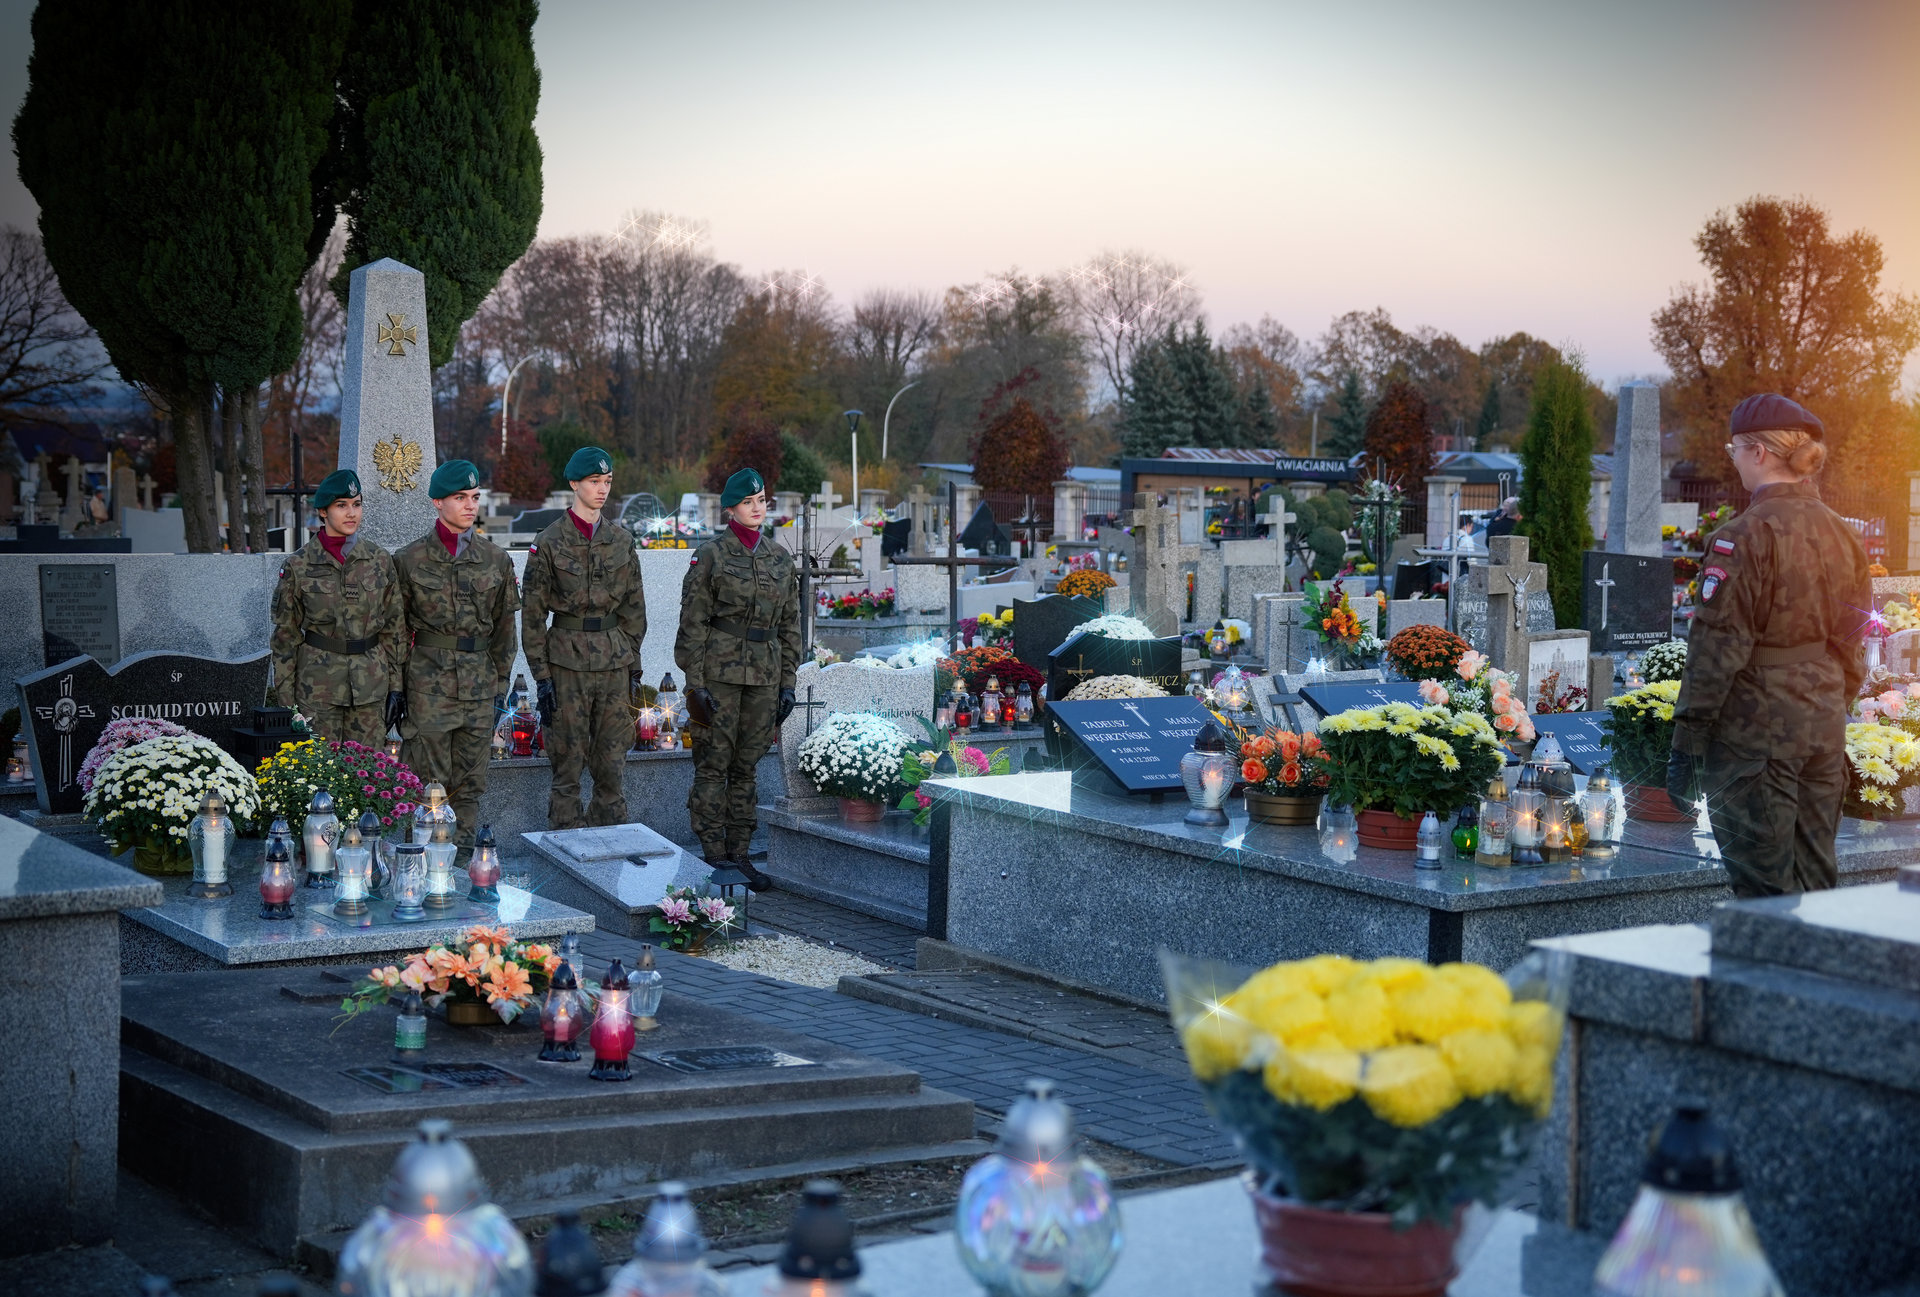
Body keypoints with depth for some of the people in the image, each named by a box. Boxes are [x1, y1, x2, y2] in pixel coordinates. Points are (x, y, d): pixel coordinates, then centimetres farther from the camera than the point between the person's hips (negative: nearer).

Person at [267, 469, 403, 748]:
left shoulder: (380, 560, 5)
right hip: (318, 682, -2)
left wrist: (395, 685, 4)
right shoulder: (299, 565, -1)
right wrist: (285, 698, -1)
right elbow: (285, 635, 2)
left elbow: (393, 627, 9)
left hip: (371, 682, 2)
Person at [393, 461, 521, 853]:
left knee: (470, 777, 7)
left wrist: (501, 683, 8)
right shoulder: (411, 559, 0)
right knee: (429, 777, -5)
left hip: (479, 682, 3)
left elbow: (504, 626, 12)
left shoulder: (495, 559, 8)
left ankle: (462, 848, 15)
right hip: (429, 679, -3)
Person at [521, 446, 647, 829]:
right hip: (567, 663, -3)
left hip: (614, 662, 4)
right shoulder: (549, 542, -4)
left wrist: (632, 661, 10)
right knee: (567, 762, 0)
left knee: (613, 762, 6)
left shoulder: (622, 540, 8)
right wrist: (541, 675, -7)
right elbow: (532, 614, -3)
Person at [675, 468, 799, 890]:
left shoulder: (780, 558, 11)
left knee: (746, 765, 9)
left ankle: (738, 853, 15)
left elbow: (790, 625, 15)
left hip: (765, 675, 5)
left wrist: (787, 682, 10)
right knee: (713, 763, -2)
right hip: (719, 669, -4)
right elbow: (693, 622, -5)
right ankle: (714, 856, 2)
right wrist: (695, 682, -11)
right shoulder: (711, 554, -3)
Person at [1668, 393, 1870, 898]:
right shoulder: (1841, 534, 8)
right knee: (1816, 881, 13)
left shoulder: (1745, 535, -14)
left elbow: (1717, 648, -16)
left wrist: (1686, 743, -12)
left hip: (1756, 728, -7)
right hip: (1824, 725, 7)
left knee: (1765, 886, -2)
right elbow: (1851, 641, 14)